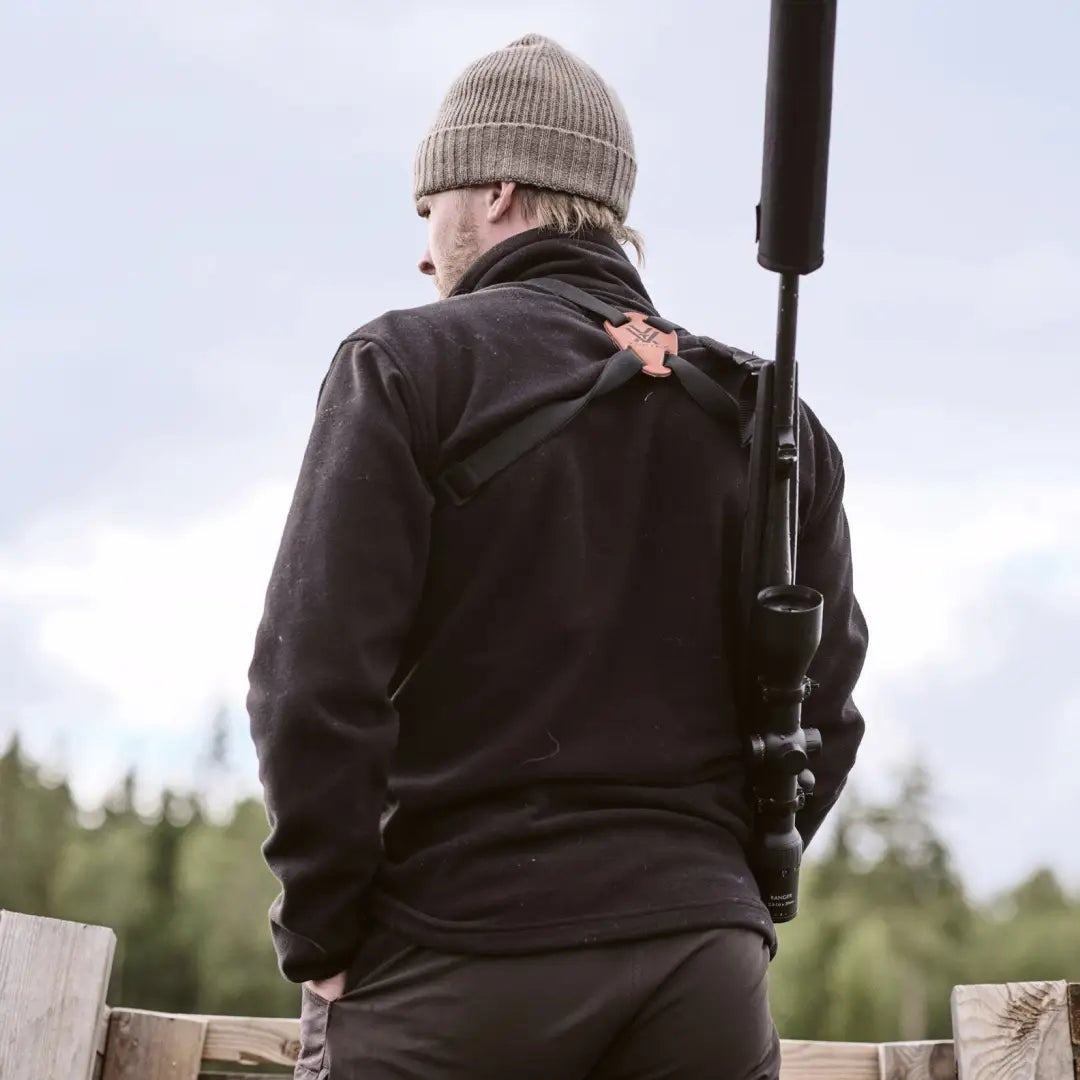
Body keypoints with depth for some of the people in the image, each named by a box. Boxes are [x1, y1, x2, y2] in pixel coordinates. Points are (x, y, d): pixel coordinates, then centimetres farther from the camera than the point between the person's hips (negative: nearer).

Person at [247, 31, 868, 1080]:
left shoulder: (407, 365, -2)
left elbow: (316, 678, -10)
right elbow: (821, 701, 9)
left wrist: (320, 937, -3)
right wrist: (728, 892, 15)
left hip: (455, 955, -4)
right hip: (701, 960, 4)